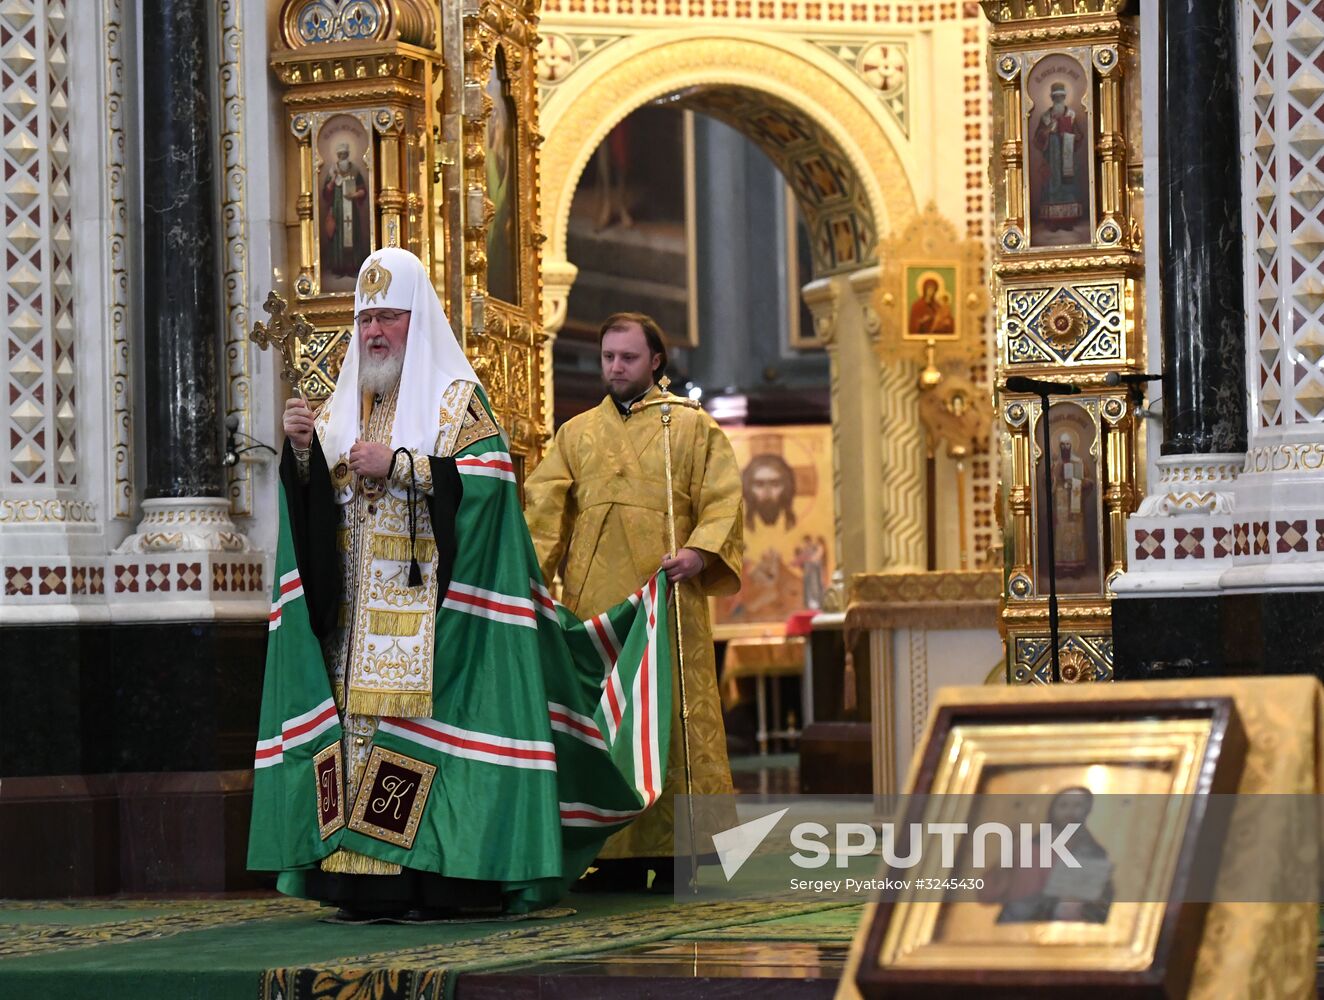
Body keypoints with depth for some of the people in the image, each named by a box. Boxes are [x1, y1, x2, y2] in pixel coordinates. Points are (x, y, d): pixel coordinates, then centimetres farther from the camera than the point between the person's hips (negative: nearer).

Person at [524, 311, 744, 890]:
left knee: (673, 721, -7)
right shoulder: (576, 434, 18)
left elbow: (723, 500, 1)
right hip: (594, 605, 3)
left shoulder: (691, 428, 10)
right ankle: (619, 858, -1)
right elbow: (544, 508, 8)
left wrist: (699, 552, -18)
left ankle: (677, 850, -5)